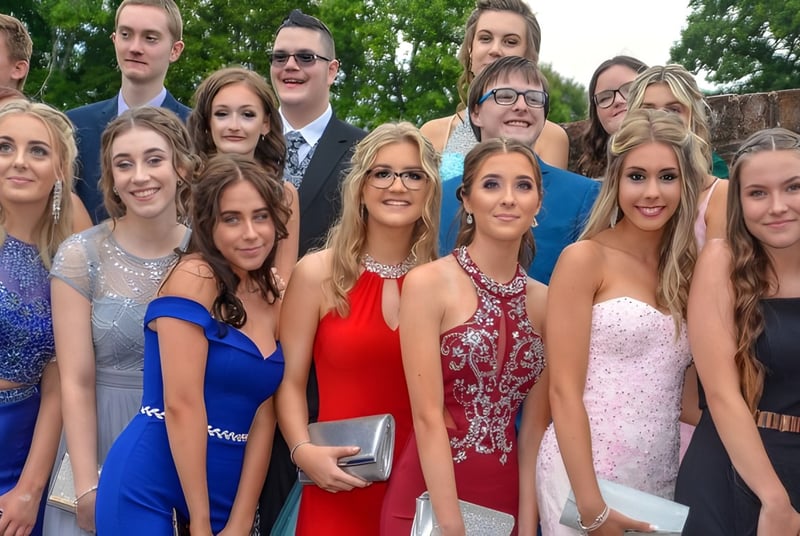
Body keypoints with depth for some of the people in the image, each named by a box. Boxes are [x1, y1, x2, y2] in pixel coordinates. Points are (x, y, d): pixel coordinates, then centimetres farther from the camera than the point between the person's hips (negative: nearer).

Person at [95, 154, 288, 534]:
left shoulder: (272, 299, 6)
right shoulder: (194, 278, -13)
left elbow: (263, 416, 3)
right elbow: (182, 405, -17)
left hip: (223, 489, 6)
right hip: (147, 486, -6)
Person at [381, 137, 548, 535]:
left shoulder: (544, 302, 3)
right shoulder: (428, 283, -11)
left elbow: (535, 424, 3)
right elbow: (427, 417, -15)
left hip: (506, 500, 5)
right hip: (431, 497, -4)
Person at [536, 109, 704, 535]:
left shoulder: (687, 267, 7)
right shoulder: (585, 259, -9)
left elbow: (688, 388, 11)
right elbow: (563, 391, -12)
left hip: (665, 478, 5)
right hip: (584, 473, -5)